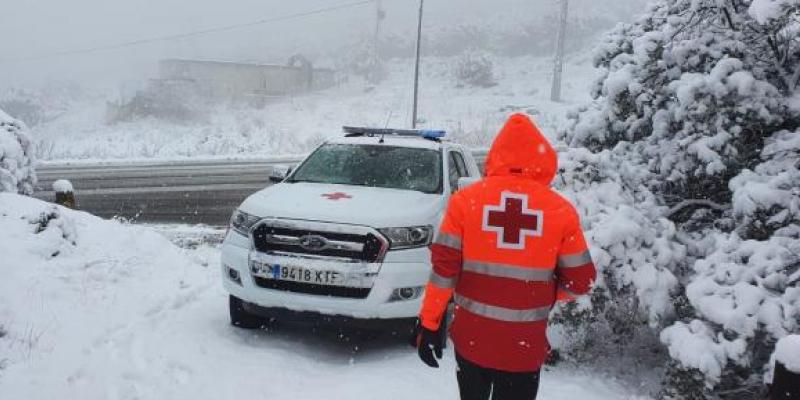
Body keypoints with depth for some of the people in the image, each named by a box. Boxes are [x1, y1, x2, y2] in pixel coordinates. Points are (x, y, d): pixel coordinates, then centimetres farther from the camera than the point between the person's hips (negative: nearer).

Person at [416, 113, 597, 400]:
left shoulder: (465, 199, -6)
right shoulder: (561, 211, -6)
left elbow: (443, 267, -8)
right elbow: (580, 281, 0)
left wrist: (430, 322, 1)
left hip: (471, 337, 1)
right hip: (525, 345, -1)